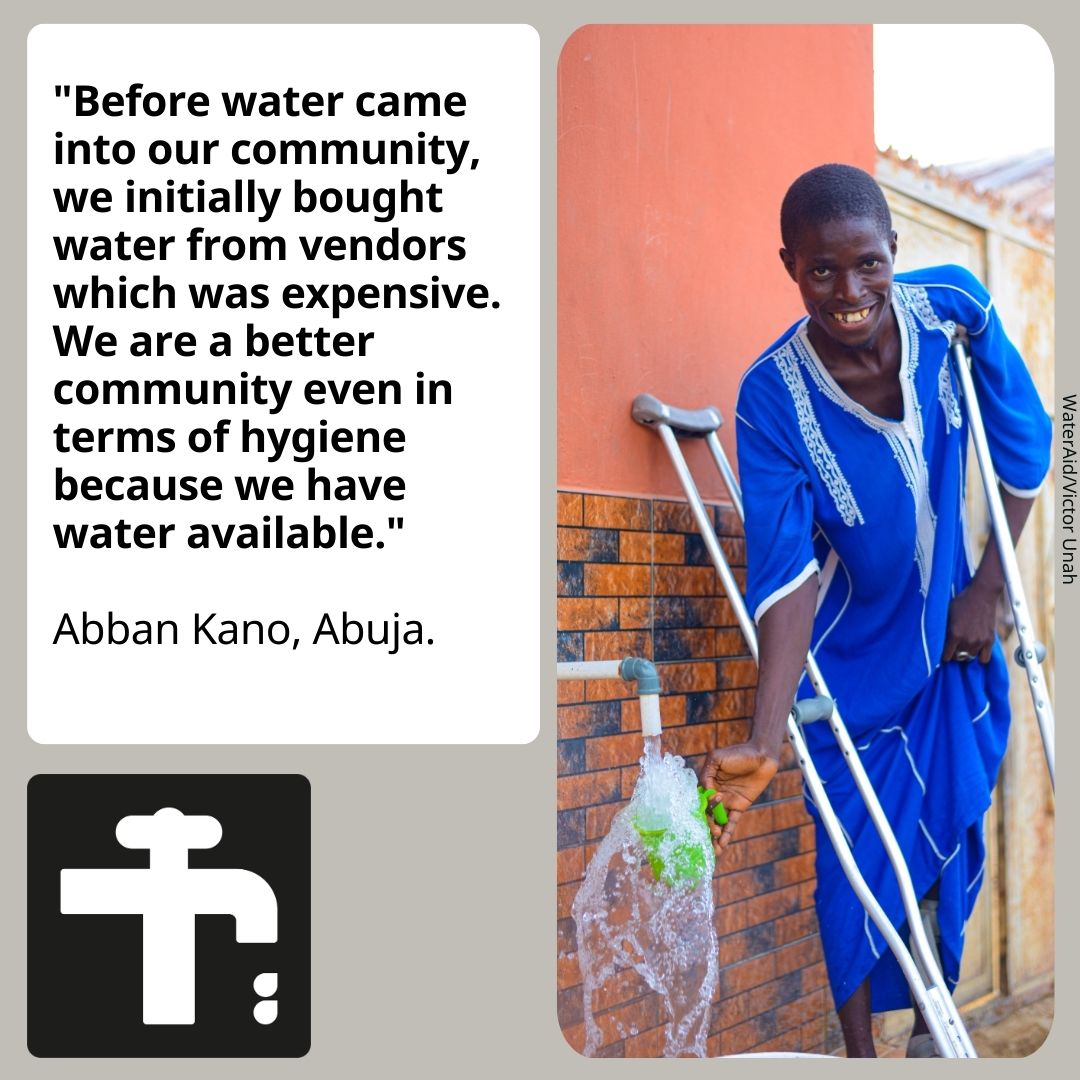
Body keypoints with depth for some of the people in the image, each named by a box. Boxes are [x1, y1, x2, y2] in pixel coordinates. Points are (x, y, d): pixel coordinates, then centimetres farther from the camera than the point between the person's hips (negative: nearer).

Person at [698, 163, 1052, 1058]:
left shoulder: (953, 308, -17)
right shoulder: (772, 397, -24)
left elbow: (1025, 450, -3)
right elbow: (787, 573, -29)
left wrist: (987, 589, -3)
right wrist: (767, 740, -39)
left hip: (956, 640, 3)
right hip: (855, 661, -3)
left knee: (953, 843, 12)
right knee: (857, 857, 2)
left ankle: (931, 1026, 33)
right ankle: (860, 1056, 19)